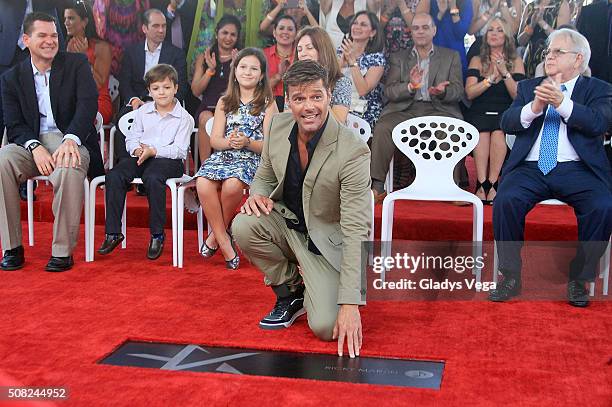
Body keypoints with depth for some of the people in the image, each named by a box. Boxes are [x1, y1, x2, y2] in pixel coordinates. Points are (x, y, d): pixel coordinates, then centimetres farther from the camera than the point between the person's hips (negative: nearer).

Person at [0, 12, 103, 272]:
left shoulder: (77, 64, 4)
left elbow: (88, 104, -10)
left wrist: (70, 140, -28)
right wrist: (35, 146, -20)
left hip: (70, 140, -2)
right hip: (32, 144, 3)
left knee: (69, 169, -37)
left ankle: (63, 251, -25)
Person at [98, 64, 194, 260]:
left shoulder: (184, 117, 2)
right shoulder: (143, 111, 18)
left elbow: (179, 149, -8)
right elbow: (132, 138, 14)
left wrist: (153, 151, -18)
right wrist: (137, 149, -10)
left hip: (169, 159, -5)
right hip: (141, 156, 5)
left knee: (152, 178, -38)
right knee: (114, 176, -23)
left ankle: (157, 235, -24)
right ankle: (113, 232, -17)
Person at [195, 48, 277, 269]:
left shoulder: (268, 104, 8)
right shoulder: (225, 102, 18)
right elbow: (215, 139, 10)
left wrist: (247, 143, -20)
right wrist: (229, 142, -14)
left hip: (252, 160, -3)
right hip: (223, 157, 3)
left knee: (232, 184, -36)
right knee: (203, 184, -31)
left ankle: (216, 234, -8)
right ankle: (224, 242, -16)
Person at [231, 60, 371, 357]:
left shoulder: (353, 152, -26)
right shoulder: (278, 125, -8)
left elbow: (356, 231, -27)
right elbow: (265, 175, 10)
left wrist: (350, 304, -31)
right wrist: (258, 195, -17)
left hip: (326, 241, -5)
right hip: (286, 221, 5)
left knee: (326, 328, -22)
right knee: (244, 226, -27)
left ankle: (316, 292, 17)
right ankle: (289, 292, 1)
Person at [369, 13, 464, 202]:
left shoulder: (451, 57, 17)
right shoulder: (398, 57, 18)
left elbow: (458, 91, 6)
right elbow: (389, 91, 5)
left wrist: (443, 91, -18)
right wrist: (410, 86, -16)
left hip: (438, 109, 0)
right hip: (405, 109, 1)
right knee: (382, 129, -29)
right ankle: (377, 186, -25)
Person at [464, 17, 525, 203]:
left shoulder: (516, 61, 12)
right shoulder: (477, 60, 15)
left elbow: (519, 96, 1)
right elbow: (470, 93, 2)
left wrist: (505, 73, -10)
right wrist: (491, 78, -8)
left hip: (505, 114, 0)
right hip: (480, 113, 0)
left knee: (499, 132, -35)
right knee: (483, 131, -35)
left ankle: (491, 184, -32)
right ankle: (482, 184, -38)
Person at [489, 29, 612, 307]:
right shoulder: (529, 87, 20)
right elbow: (507, 123, 5)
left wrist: (562, 102, -22)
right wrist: (534, 107, -14)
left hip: (576, 170, -1)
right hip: (531, 168, 2)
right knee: (505, 201, -28)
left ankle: (578, 279, -10)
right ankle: (511, 276, -14)